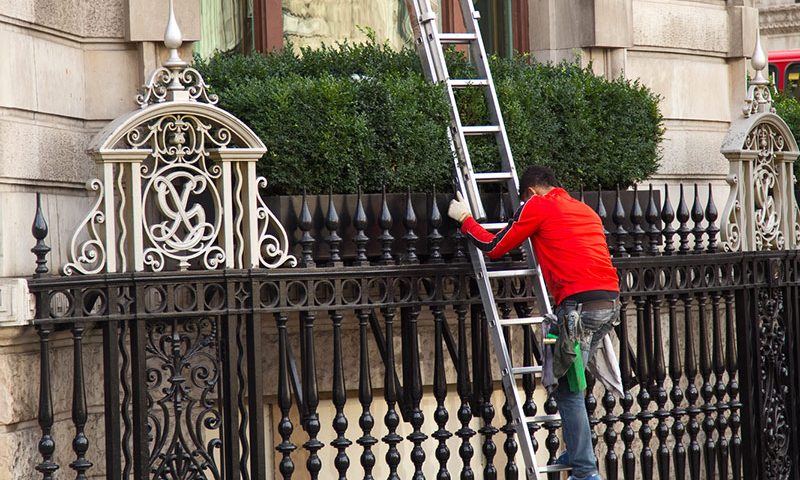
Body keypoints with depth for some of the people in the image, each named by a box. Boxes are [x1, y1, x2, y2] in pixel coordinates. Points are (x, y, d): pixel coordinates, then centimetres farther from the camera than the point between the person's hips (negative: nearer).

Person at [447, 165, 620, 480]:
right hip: (611, 300, 8)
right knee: (569, 380, 19)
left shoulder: (537, 206, 5)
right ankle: (577, 453, 20)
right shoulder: (584, 210, 27)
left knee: (567, 390, -3)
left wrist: (464, 219, 22)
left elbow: (494, 249, 8)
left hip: (579, 303, -8)